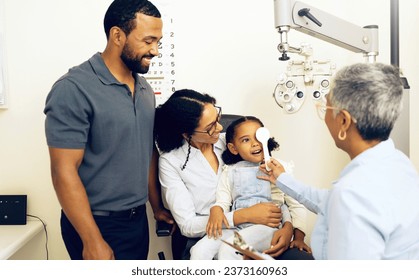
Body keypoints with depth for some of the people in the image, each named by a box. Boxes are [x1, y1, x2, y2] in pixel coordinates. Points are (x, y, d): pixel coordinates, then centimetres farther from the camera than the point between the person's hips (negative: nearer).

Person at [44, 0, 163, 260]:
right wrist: (93, 241, -18)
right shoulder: (73, 89, -17)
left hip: (138, 218, 7)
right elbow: (64, 172, -19)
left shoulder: (145, 88, 5)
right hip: (97, 225, -7)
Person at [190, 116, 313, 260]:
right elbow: (223, 201, 10)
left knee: (228, 249, -31)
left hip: (267, 227, -3)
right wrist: (216, 209, -14)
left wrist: (298, 236, -8)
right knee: (199, 250, -22)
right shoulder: (230, 171, 19)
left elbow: (296, 205, 6)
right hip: (235, 226, 3)